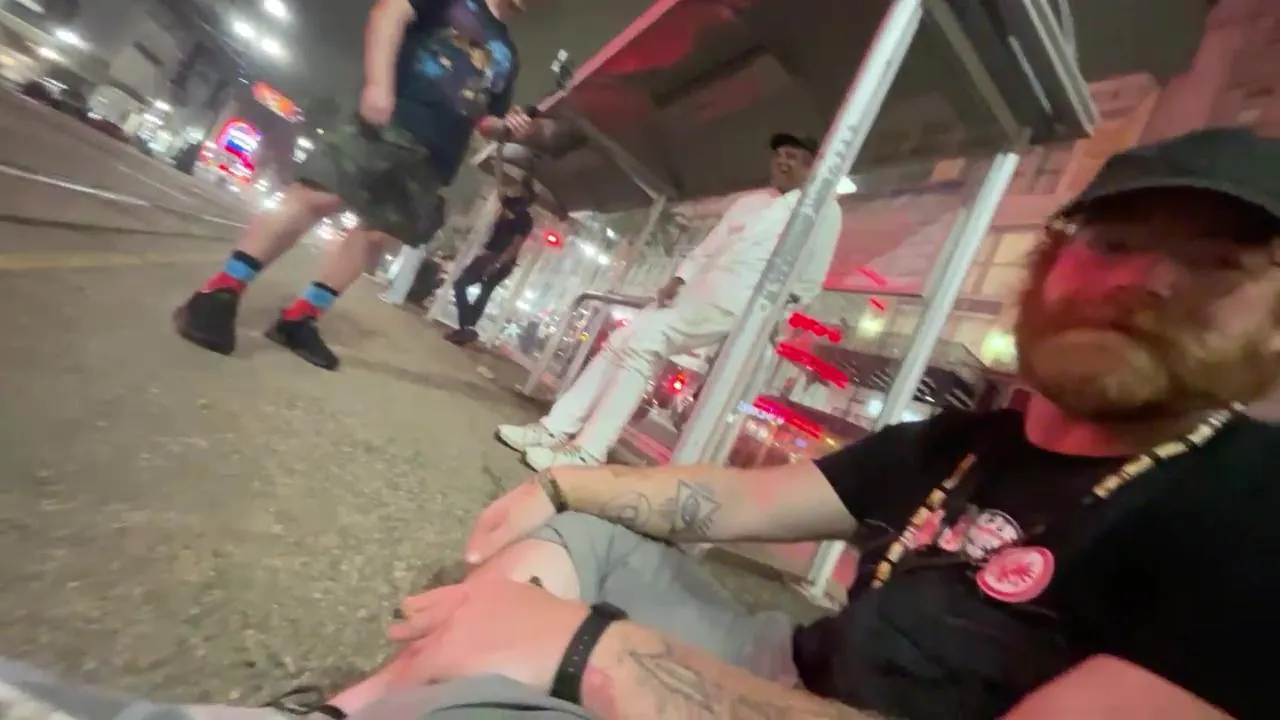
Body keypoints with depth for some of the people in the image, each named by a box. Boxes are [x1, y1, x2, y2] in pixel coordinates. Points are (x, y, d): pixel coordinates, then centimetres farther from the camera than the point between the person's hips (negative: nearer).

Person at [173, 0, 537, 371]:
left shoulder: (506, 55, 25)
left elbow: (485, 118, 28)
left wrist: (507, 125, 5)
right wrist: (378, 84, -16)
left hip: (431, 158, 6)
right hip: (389, 122, -6)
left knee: (375, 233, 2)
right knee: (315, 198, -15)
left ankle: (298, 319, 11)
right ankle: (218, 295, -5)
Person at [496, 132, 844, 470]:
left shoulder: (822, 209, 7)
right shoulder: (748, 201, 25)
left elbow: (810, 280, 2)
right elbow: (708, 247, 19)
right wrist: (678, 279, 3)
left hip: (731, 302, -7)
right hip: (691, 291, 7)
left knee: (640, 346, -22)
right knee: (619, 343, -2)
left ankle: (587, 451, -16)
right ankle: (557, 428, 4)